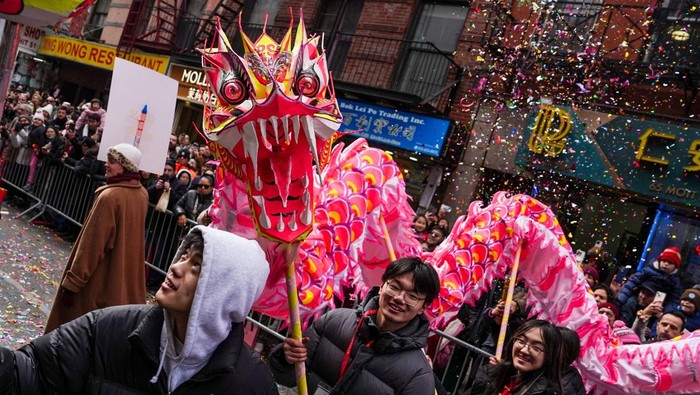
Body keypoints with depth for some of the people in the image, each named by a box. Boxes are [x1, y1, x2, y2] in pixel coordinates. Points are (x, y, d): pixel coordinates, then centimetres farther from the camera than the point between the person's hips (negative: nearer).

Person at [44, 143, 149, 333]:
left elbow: (92, 244, -21)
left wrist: (72, 282, -14)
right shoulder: (142, 194, 0)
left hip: (98, 280, -7)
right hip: (127, 277, 7)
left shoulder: (110, 196, -24)